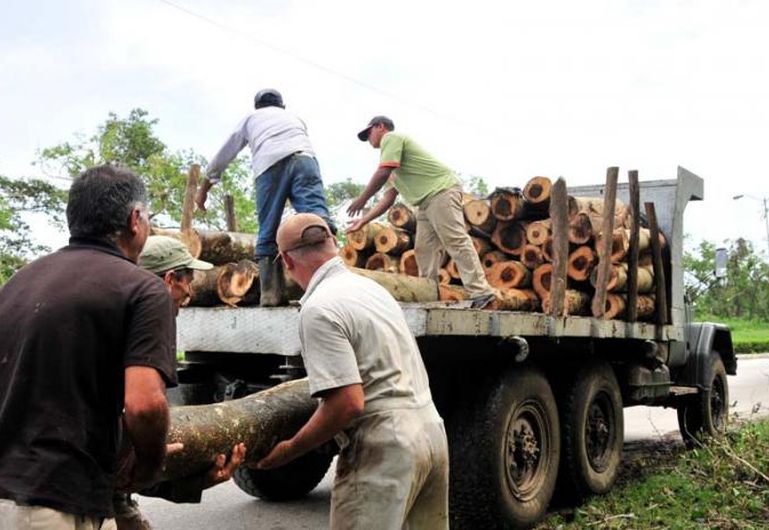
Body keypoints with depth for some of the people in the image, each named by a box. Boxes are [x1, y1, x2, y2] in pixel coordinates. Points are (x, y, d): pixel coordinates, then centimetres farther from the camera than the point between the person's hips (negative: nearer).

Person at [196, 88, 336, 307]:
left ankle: (271, 293, -3)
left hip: (269, 165, -1)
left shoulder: (251, 118, 35)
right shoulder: (294, 117, 40)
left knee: (268, 234, 4)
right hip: (303, 157, 1)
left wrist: (203, 189, 47)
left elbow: (223, 156, 38)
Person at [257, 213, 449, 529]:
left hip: (384, 450, -9)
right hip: (432, 433, 9)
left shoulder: (319, 309, -14)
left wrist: (288, 450, -9)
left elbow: (348, 404, -21)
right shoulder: (372, 287, 14)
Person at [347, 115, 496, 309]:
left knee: (457, 242, -18)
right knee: (424, 249, 6)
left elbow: (383, 173, -12)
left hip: (442, 190, -10)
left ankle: (482, 294, -24)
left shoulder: (391, 137, 2)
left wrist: (362, 199, -1)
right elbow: (388, 197, 26)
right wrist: (364, 220, 23)